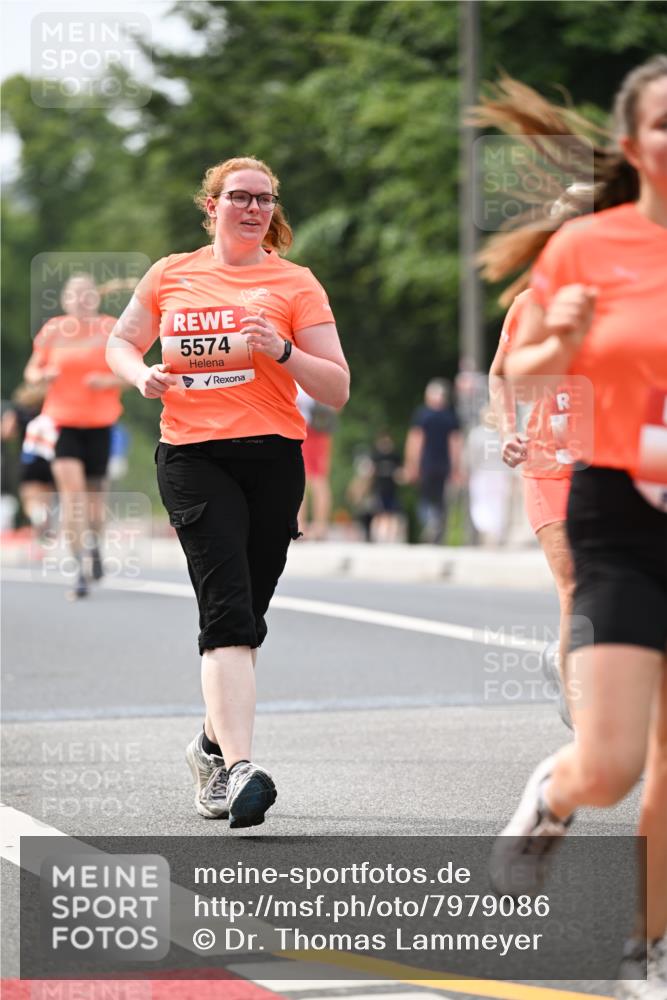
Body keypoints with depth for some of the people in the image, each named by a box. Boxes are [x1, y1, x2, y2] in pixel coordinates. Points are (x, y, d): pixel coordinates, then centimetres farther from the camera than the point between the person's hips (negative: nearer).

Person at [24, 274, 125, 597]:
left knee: (94, 490, 8)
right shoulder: (52, 331, 2)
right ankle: (79, 566, -13)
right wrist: (42, 376, -12)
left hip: (100, 423, 1)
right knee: (70, 488, -15)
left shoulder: (111, 329, 0)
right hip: (61, 421, -1)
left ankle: (95, 544, 40)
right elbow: (32, 371, 11)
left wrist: (108, 382, -15)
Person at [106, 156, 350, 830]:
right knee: (227, 608, -18)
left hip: (272, 458, 1)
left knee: (244, 617, 7)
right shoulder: (170, 276, 11)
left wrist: (280, 350, -14)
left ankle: (213, 744, 31)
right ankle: (239, 768, -27)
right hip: (190, 458, -1)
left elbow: (337, 390, 3)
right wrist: (143, 374, 3)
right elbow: (120, 343, 25)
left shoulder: (294, 283, 6)